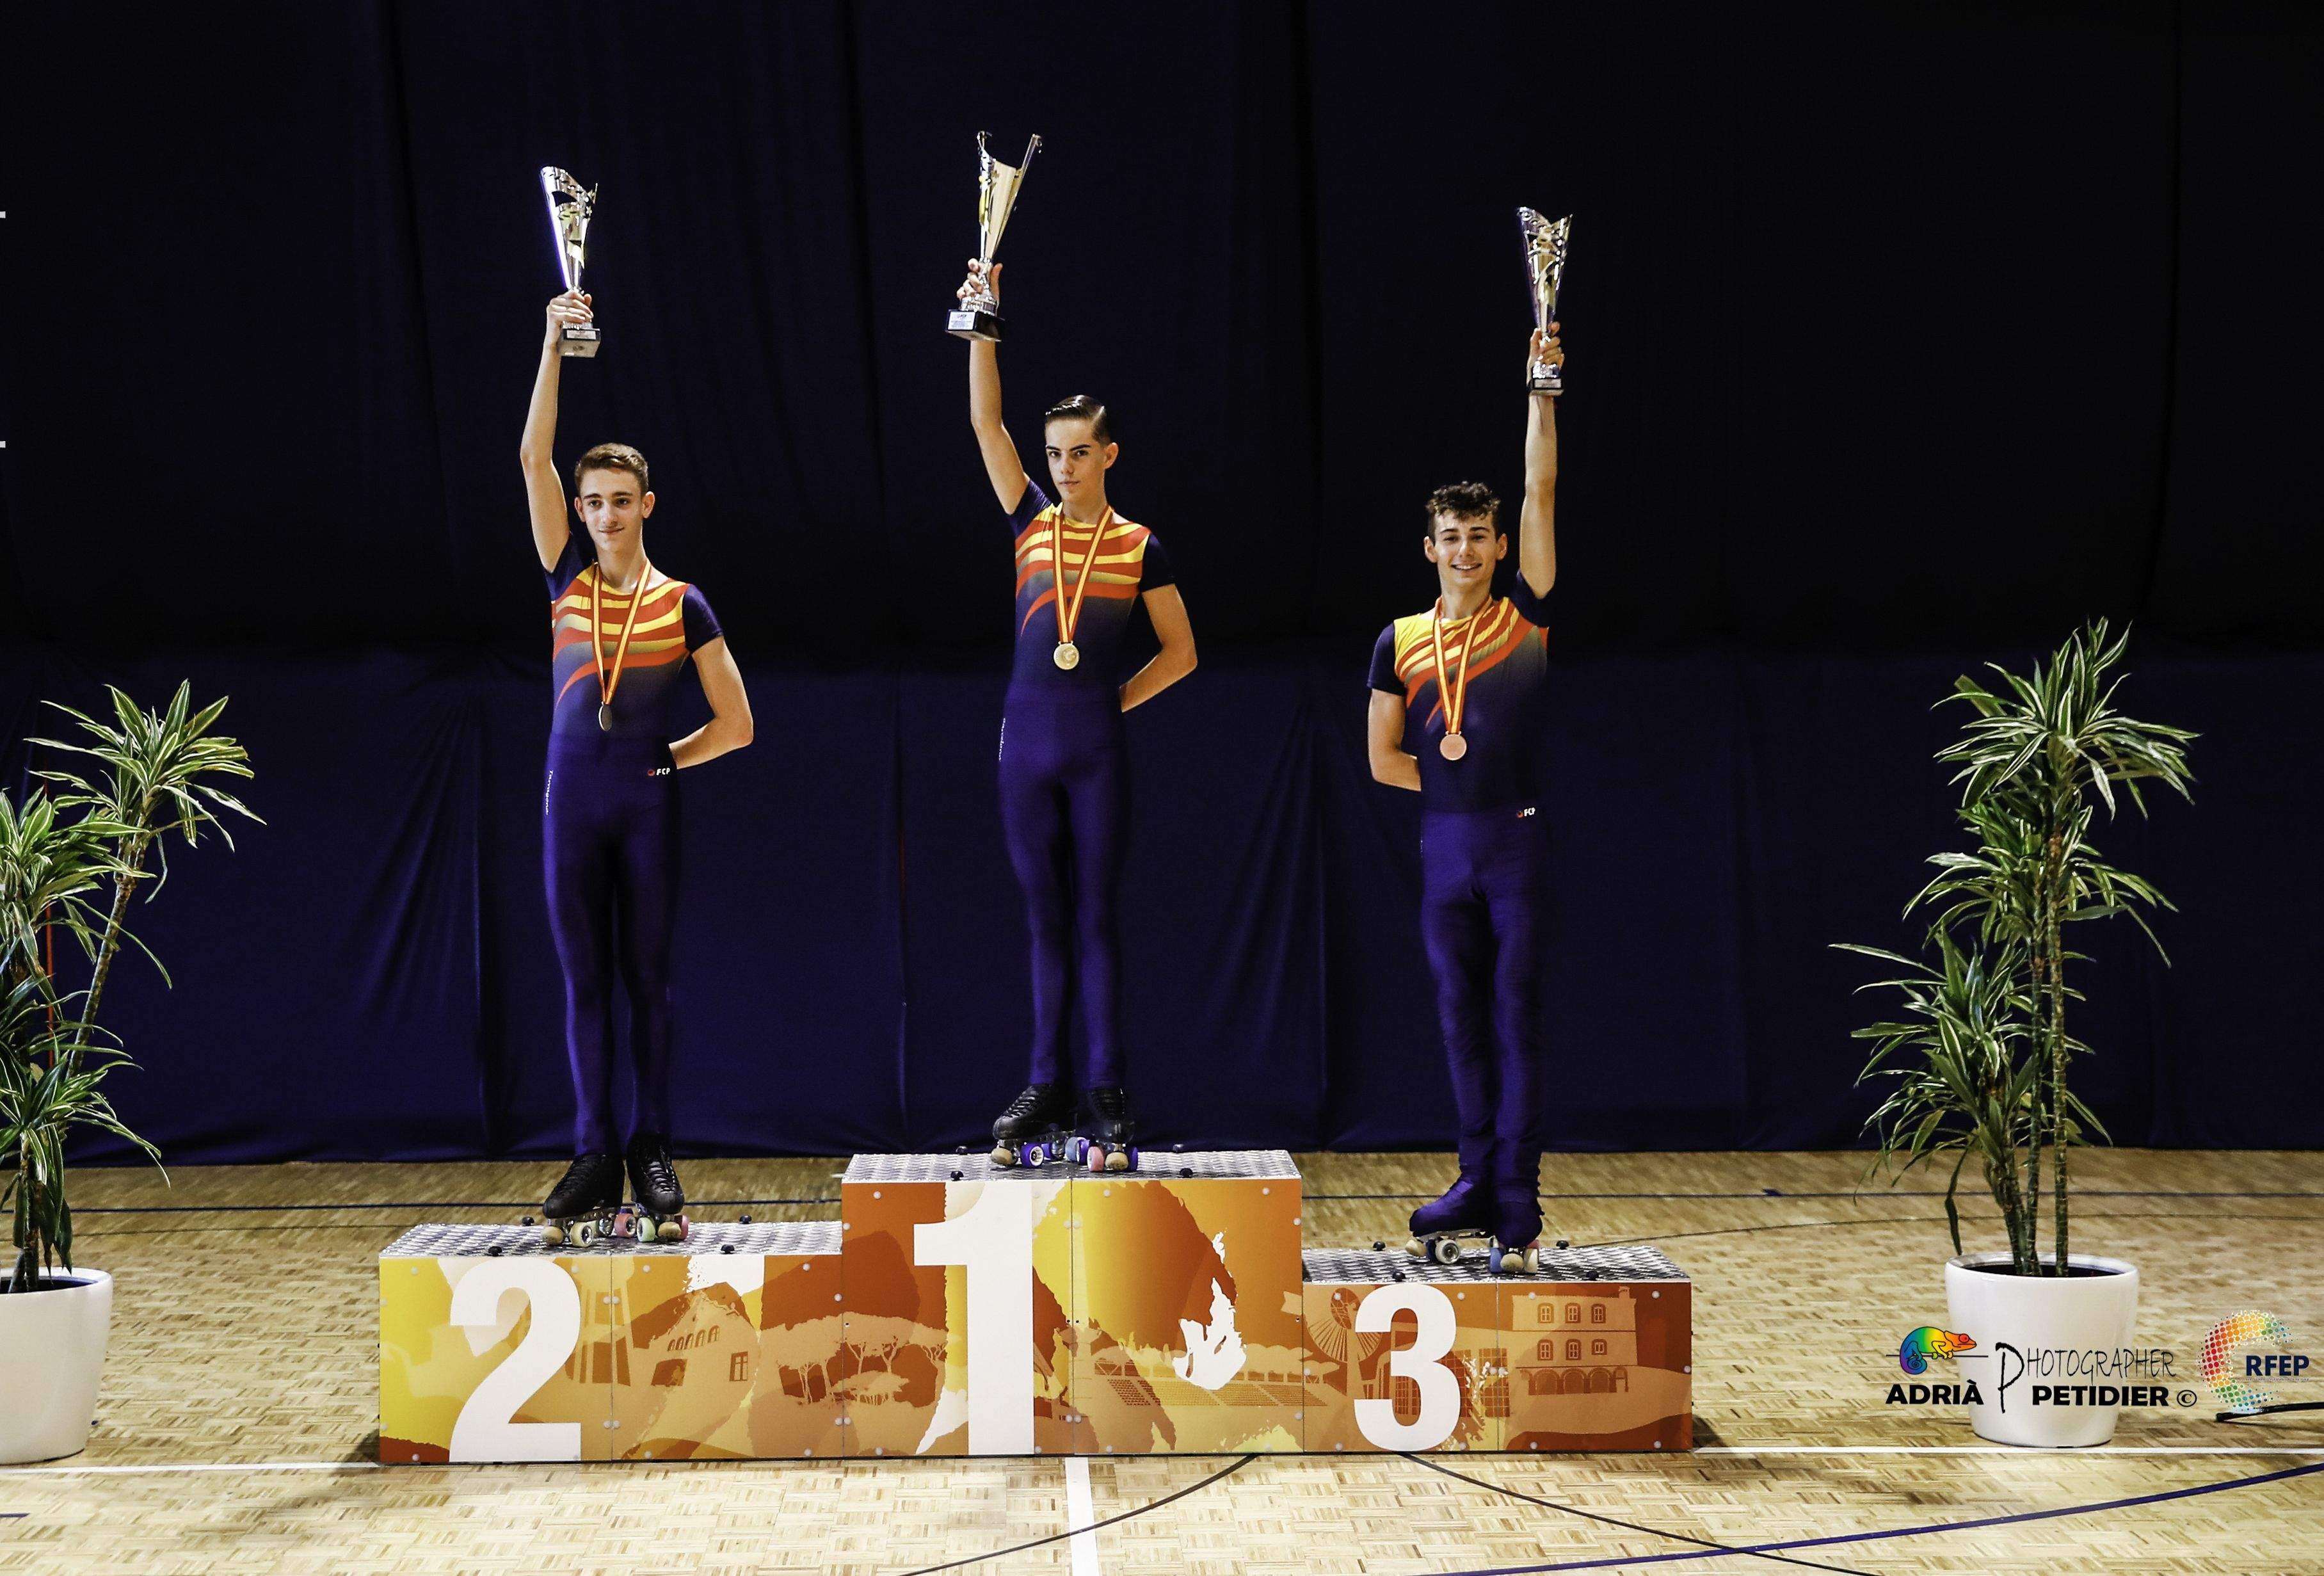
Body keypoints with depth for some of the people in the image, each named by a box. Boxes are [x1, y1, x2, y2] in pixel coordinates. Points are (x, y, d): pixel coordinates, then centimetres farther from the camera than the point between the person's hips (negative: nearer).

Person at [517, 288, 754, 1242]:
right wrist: (555, 344, -7)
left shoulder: (683, 605, 3)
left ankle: (652, 1153, 7)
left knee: (648, 979, 2)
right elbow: (533, 458, -3)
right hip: (572, 804, 1)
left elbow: (736, 724, 6)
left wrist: (663, 760, 1)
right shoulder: (566, 579, 6)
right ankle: (593, 1157, 5)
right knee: (585, 982, 2)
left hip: (649, 806, -1)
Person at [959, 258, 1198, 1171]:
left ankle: (1106, 1100, 0)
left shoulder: (1140, 547, 3)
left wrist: (1114, 702, 0)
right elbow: (985, 421, 0)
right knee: (1046, 921, 6)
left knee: (1094, 921, -1)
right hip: (1026, 743, 2)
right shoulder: (1031, 523, 7)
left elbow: (1181, 653, 9)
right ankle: (1045, 1094, 9)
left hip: (1098, 751, -2)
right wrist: (985, 321, -7)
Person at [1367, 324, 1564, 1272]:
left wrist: (1542, 385, -7)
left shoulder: (1526, 617, 2)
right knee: (1462, 1017, 7)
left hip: (1521, 840, -3)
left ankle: (1518, 1202, -4)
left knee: (1519, 1014, -3)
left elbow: (1541, 492, -4)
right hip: (1445, 843, 3)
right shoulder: (1401, 644, 8)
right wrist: (1452, 781, 2)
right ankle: (1478, 1183, 14)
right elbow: (1384, 760, 11)